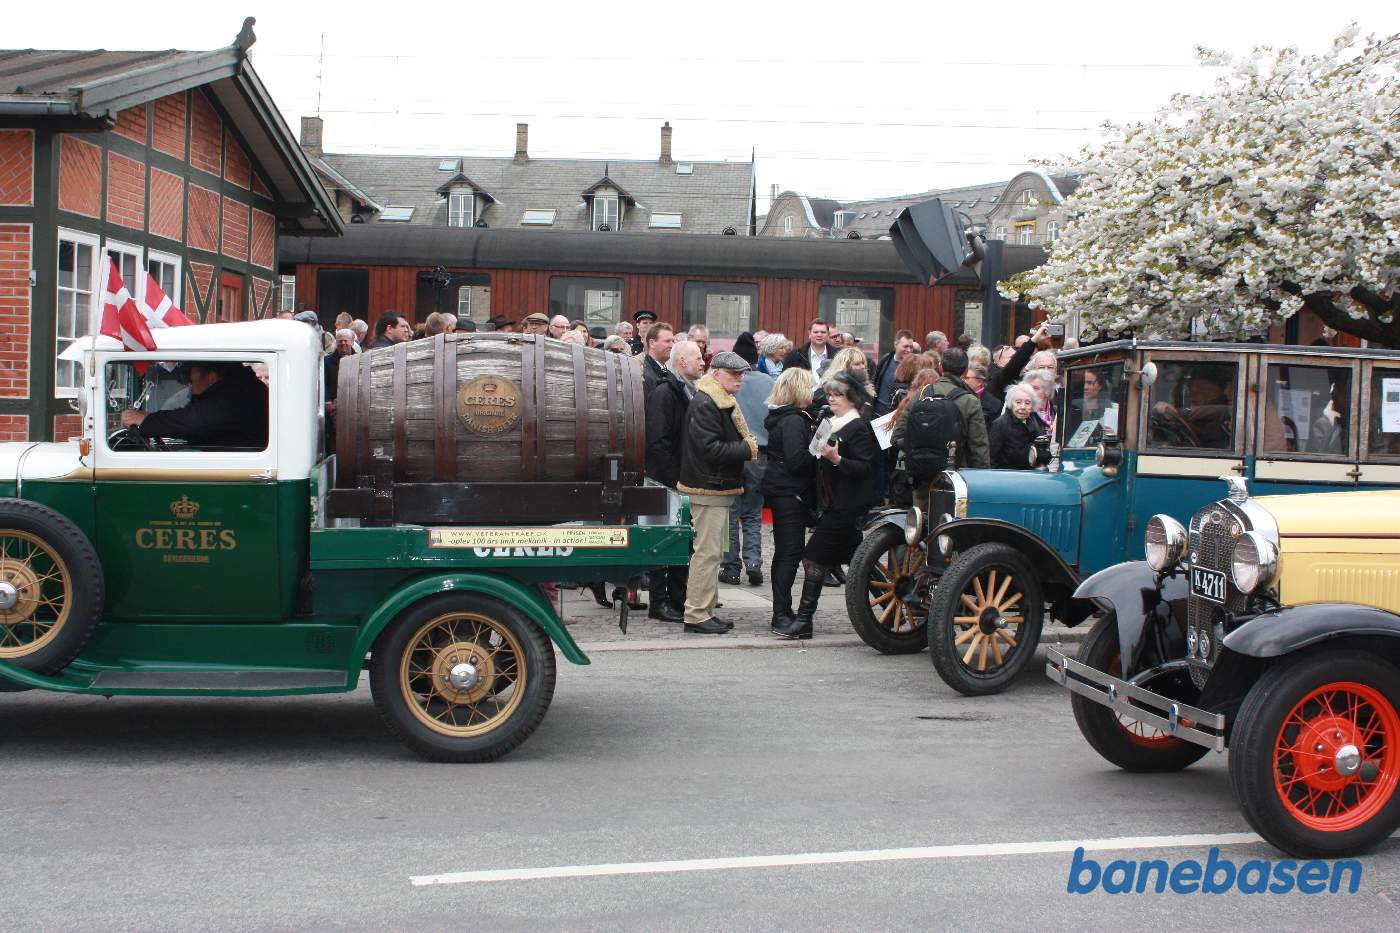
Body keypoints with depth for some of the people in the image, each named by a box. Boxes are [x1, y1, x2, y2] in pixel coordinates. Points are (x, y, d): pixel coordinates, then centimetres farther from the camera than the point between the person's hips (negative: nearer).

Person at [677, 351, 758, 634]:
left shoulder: (723, 402, 17)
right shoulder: (705, 404, -17)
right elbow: (710, 449, -24)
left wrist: (747, 447, 5)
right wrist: (748, 449, -17)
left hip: (718, 486, 11)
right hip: (709, 488, -11)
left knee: (711, 552, 14)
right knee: (707, 552, -8)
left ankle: (704, 610, 20)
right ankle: (696, 614, -4)